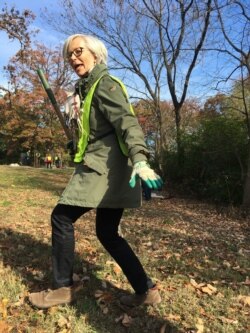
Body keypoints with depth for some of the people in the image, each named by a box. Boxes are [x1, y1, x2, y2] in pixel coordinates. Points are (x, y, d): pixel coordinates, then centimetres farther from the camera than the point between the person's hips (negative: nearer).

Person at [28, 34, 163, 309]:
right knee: (107, 232, 10)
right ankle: (146, 290, 16)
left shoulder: (104, 84, -5)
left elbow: (126, 121, -22)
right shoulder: (87, 88, 24)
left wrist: (139, 159, -35)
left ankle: (63, 288, 10)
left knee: (62, 217, -4)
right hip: (104, 166, 10)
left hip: (104, 166, -10)